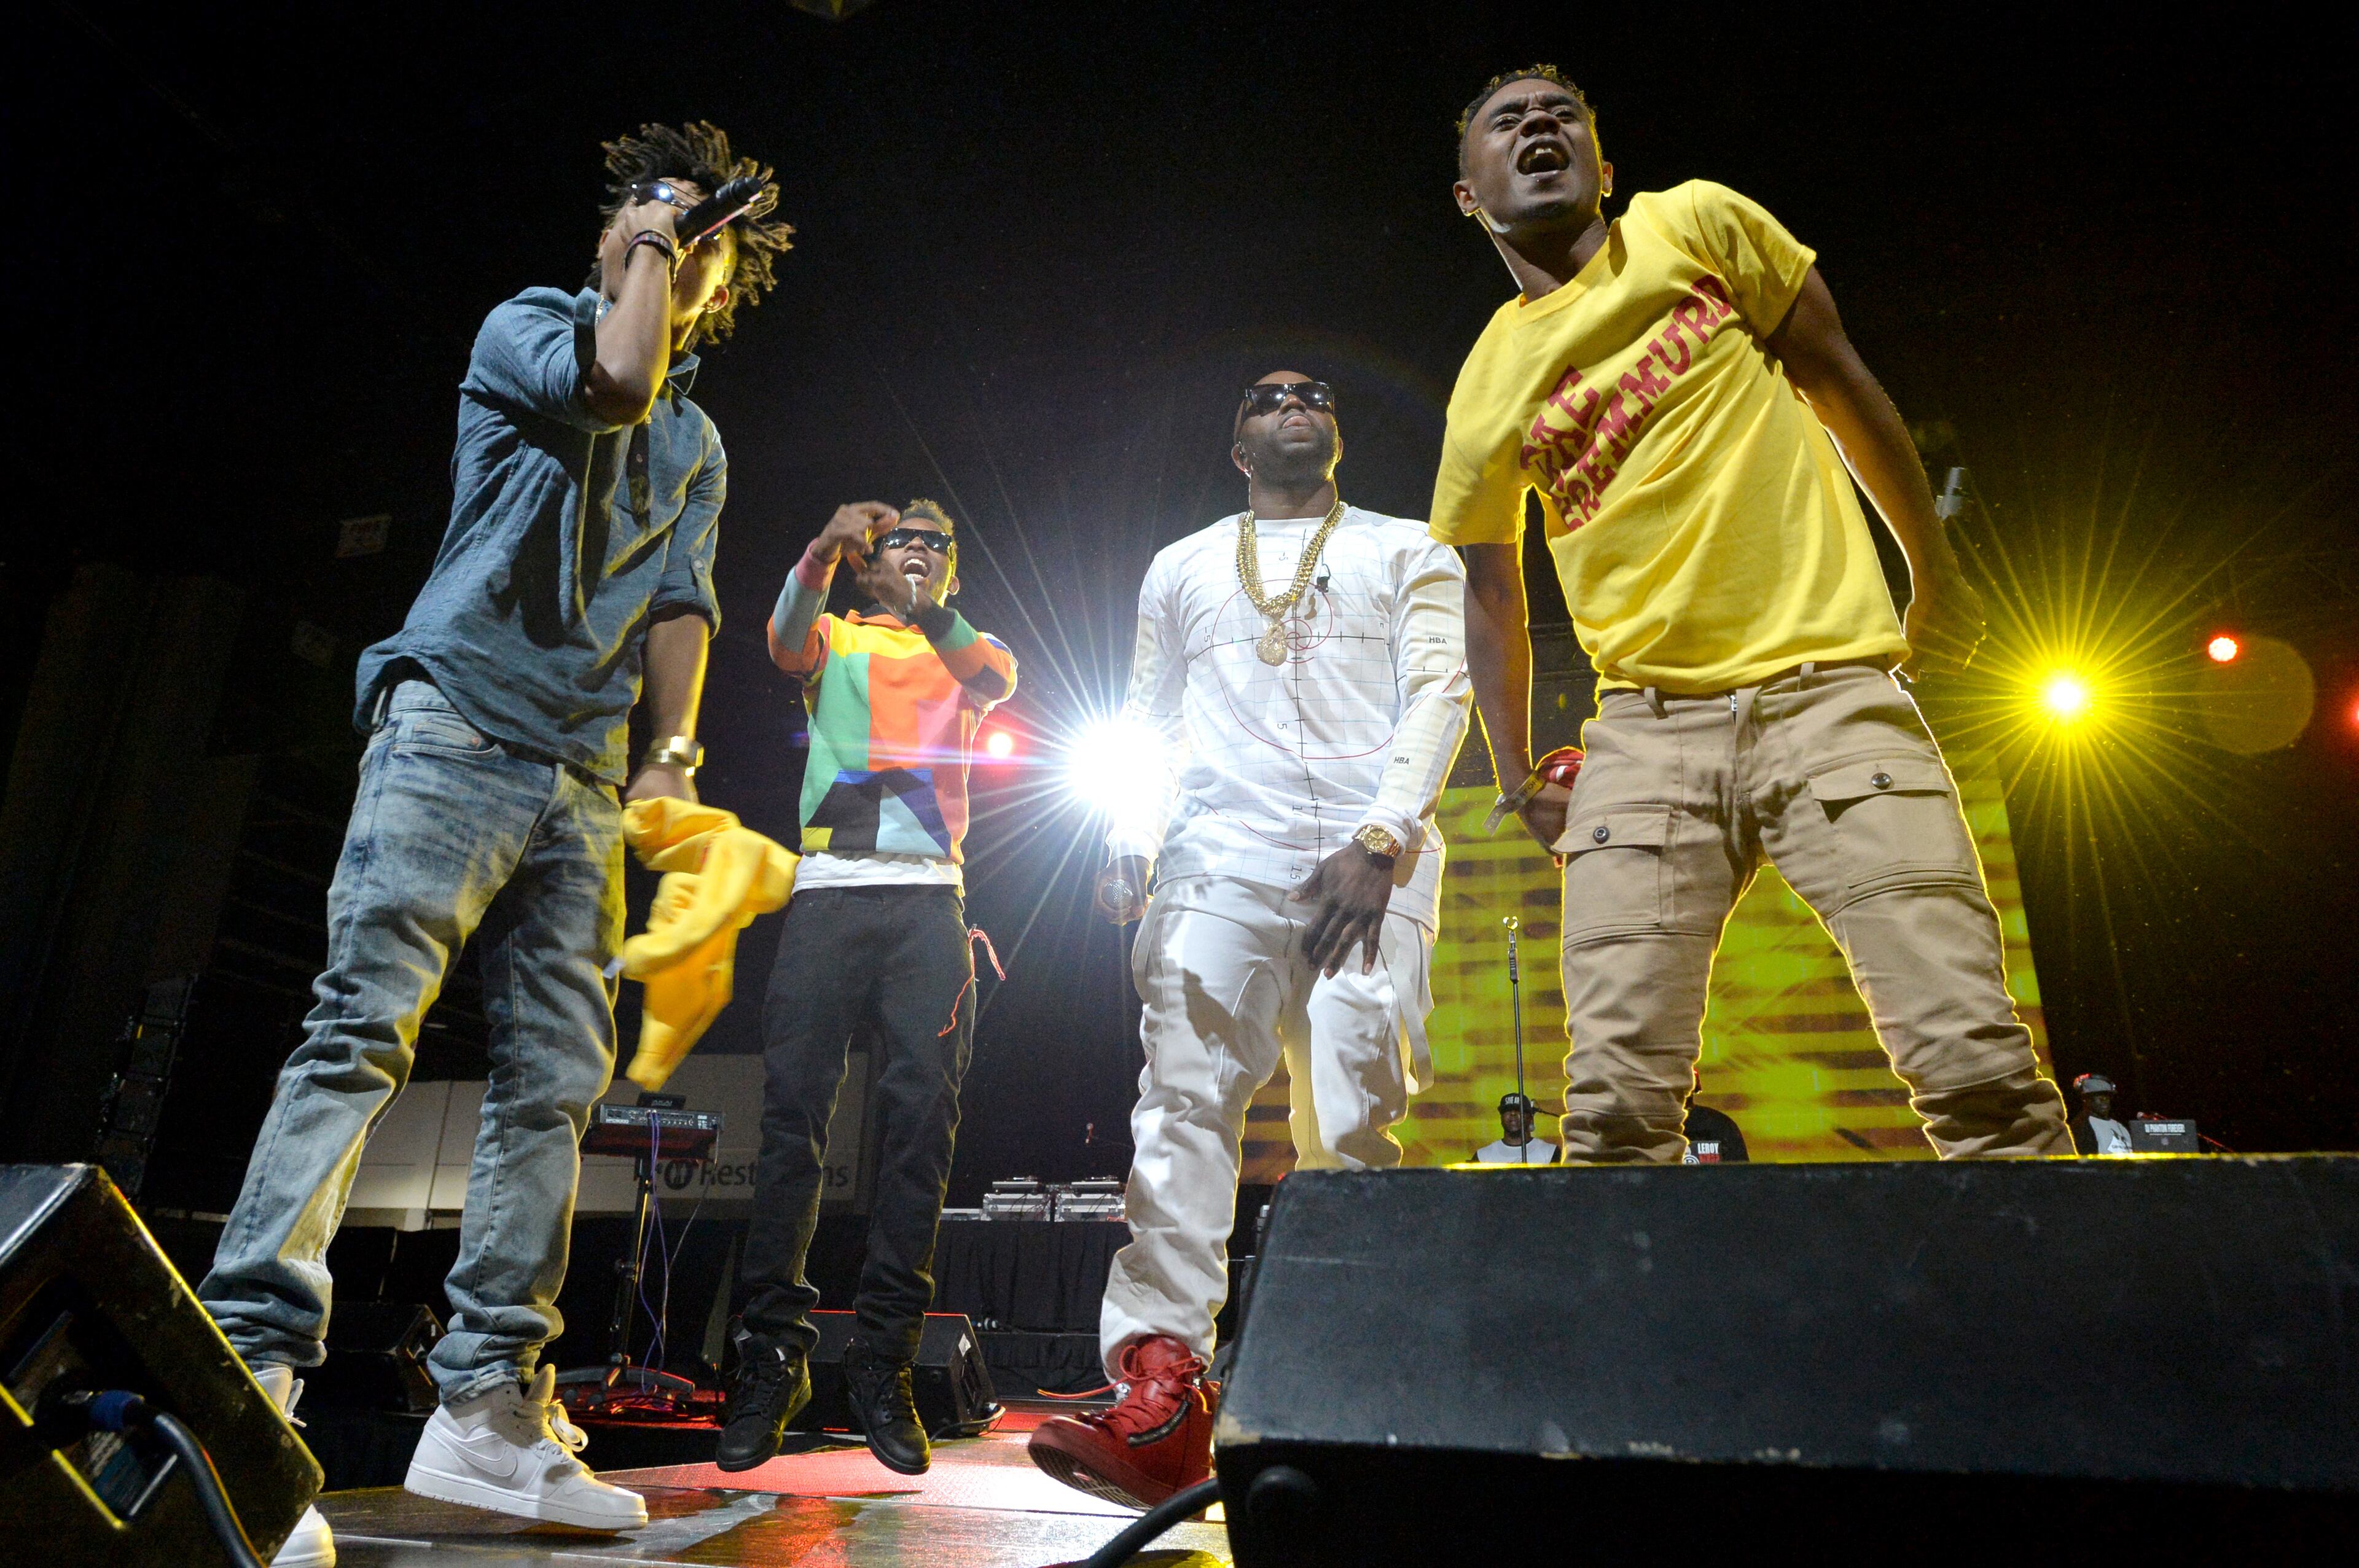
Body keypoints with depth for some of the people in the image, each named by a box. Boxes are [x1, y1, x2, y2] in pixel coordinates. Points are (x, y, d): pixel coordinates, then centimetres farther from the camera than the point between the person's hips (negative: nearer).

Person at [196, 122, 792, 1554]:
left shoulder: (701, 447, 25)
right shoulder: (527, 325, 11)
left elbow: (682, 605, 13)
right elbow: (616, 378, -13)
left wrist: (674, 756, -2)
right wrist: (644, 255, 5)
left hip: (585, 779, 5)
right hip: (457, 724, -5)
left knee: (557, 1081, -1)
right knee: (366, 1028, -18)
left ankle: (489, 1408, 3)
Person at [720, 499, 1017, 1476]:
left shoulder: (963, 653, 23)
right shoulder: (835, 641, 20)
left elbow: (998, 678, -1)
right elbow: (788, 638, -3)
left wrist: (935, 615, -19)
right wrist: (823, 551, -21)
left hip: (929, 897, 1)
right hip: (831, 889, -1)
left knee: (922, 1121, -7)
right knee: (793, 1114, -7)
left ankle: (883, 1363, -1)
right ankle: (771, 1356, 0)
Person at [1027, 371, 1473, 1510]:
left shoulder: (1406, 552, 20)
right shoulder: (1181, 569, 26)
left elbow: (1438, 693, 6)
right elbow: (1150, 722, 21)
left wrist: (1379, 840, -8)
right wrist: (1127, 837, 3)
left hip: (1370, 858, -1)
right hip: (1220, 856, 1)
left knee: (1352, 1124, -9)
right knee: (1184, 1093, -16)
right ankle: (1161, 1394, -19)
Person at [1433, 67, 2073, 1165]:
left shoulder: (1696, 224, 7)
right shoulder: (1485, 395, 9)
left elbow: (1838, 382, 13)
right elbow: (1490, 594, 18)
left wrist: (1938, 577, 16)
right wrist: (1518, 783, 18)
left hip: (1834, 691, 0)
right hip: (1647, 729, 1)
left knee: (1978, 1066, -10)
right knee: (1615, 1105, -8)